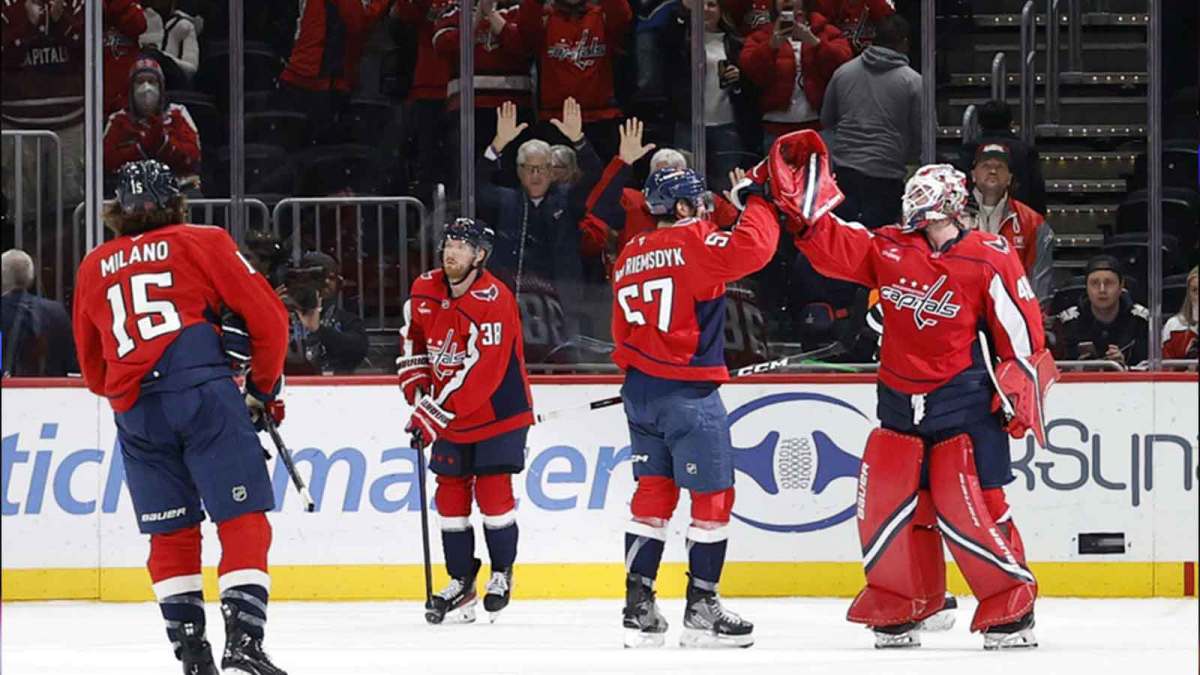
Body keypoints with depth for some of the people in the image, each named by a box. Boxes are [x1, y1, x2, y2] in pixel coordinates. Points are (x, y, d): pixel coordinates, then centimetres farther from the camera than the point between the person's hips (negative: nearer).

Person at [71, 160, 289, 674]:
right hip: (205, 395, -4)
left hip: (135, 413, 4)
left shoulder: (93, 268, 21)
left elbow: (92, 365, 27)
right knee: (243, 520, -3)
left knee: (172, 534, 12)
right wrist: (263, 390, 19)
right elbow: (268, 318, 5)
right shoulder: (202, 243, 9)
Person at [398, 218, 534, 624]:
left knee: (492, 492, -9)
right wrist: (419, 398, 3)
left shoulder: (493, 302, -24)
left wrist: (433, 415, -29)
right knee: (451, 495, 4)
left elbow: (480, 374, -29)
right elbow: (414, 346, 15)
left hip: (498, 411, -6)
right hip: (450, 416, 6)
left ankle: (501, 574, 11)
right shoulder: (425, 292, -2)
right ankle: (461, 582, 14)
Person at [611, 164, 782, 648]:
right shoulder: (694, 243, -11)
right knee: (713, 496, 1)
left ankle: (639, 605, 9)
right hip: (689, 391, -8)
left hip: (641, 390, 8)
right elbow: (753, 248, -25)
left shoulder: (629, 257, 13)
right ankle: (701, 609, 2)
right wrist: (759, 202, -9)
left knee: (654, 493, 12)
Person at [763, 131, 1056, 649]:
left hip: (964, 401, -6)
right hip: (900, 402, 6)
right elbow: (830, 246, 6)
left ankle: (1011, 611, 0)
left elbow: (1020, 327, -7)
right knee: (885, 500, 3)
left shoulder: (988, 258, -9)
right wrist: (802, 202, -4)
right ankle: (906, 607, 17)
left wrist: (1023, 389, -8)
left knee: (968, 507, -11)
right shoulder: (889, 248, 5)